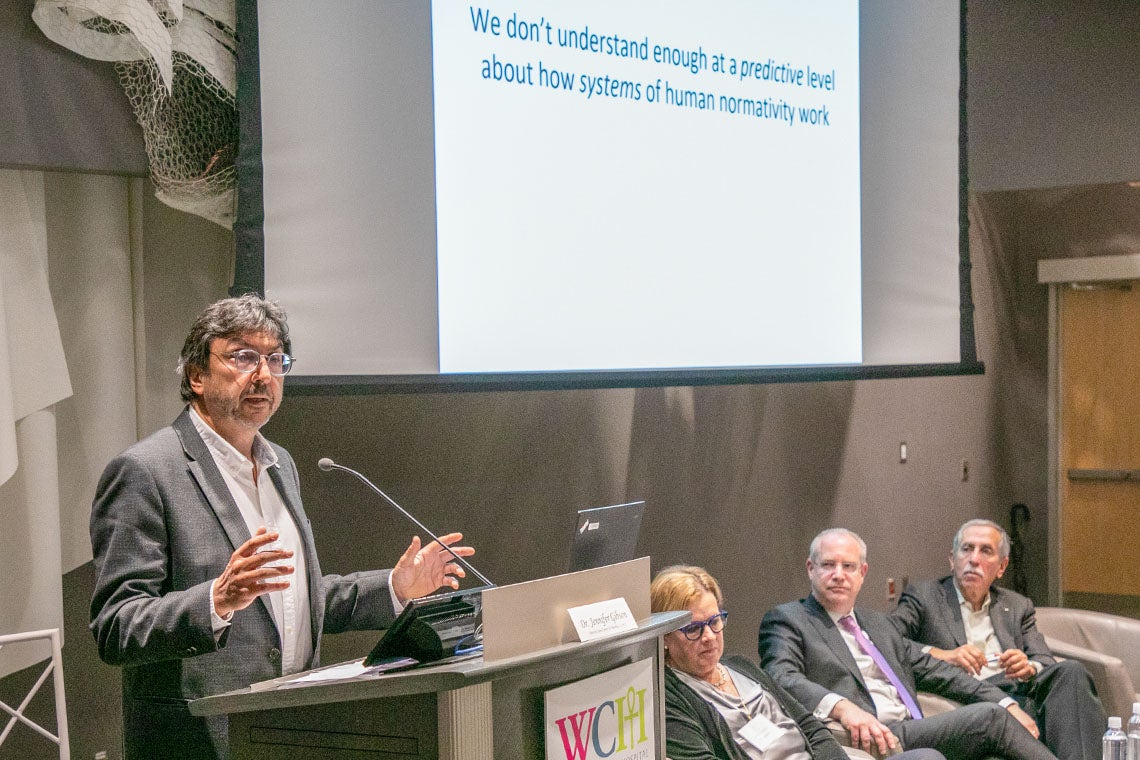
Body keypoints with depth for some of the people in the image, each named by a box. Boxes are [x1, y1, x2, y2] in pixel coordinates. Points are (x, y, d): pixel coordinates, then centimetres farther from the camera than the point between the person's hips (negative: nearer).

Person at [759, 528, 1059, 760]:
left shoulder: (877, 623, 28)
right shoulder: (785, 620, 6)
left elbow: (935, 671, 26)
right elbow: (783, 679, -12)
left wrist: (1007, 704, 15)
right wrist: (841, 707, -31)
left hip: (914, 732, 6)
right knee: (991, 717, -19)